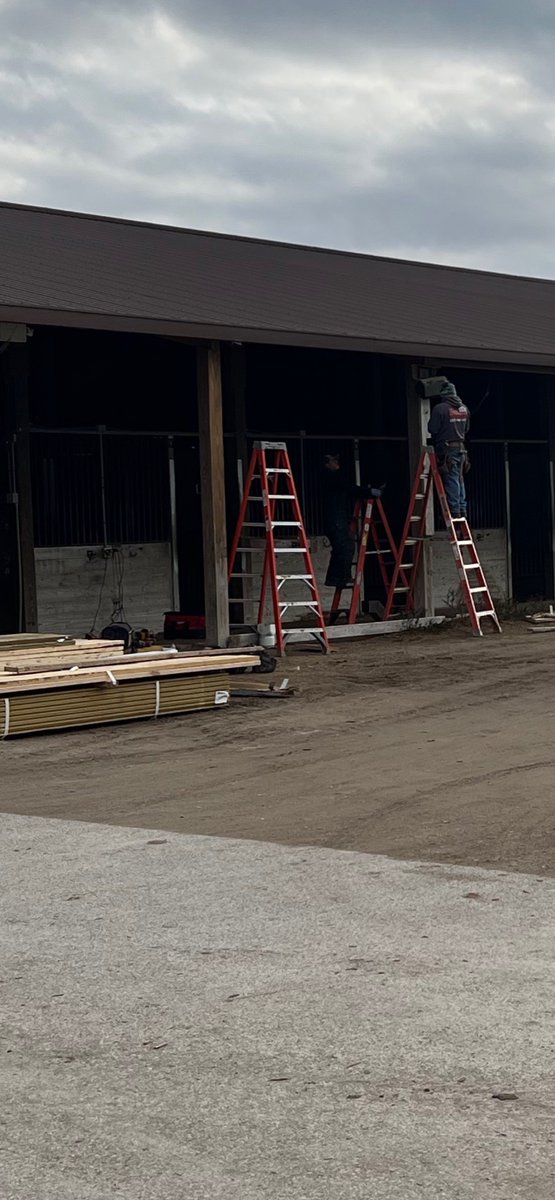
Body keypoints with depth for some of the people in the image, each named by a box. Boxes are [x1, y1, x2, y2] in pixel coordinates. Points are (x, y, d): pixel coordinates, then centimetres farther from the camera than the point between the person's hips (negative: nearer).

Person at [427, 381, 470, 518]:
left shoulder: (440, 409, -13)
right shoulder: (464, 409, 9)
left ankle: (454, 510, -7)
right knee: (460, 480, 13)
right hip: (461, 448, 6)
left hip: (447, 450, -6)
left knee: (451, 480, -5)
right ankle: (462, 509, 14)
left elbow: (432, 429, -10)